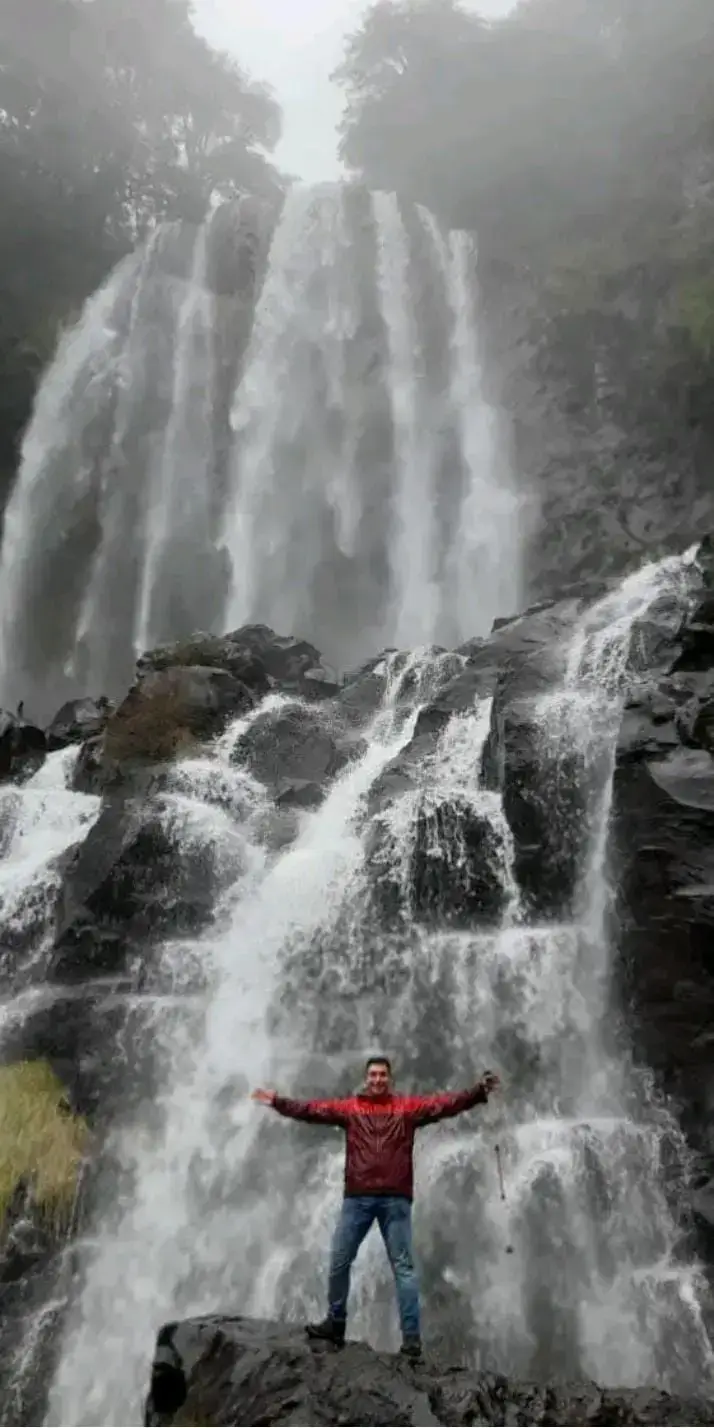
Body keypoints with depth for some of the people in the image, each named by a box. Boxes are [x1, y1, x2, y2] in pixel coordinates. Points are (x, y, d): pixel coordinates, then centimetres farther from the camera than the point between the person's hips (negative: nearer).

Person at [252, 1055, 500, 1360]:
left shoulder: (408, 1106, 6)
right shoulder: (349, 1107, 8)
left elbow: (446, 1103, -3)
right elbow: (312, 1109, 5)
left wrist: (479, 1091, -15)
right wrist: (278, 1102, -2)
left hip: (395, 1199, -2)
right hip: (357, 1198, 2)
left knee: (403, 1266, 0)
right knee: (339, 1261, 7)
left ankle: (411, 1338, 3)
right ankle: (335, 1323, 24)